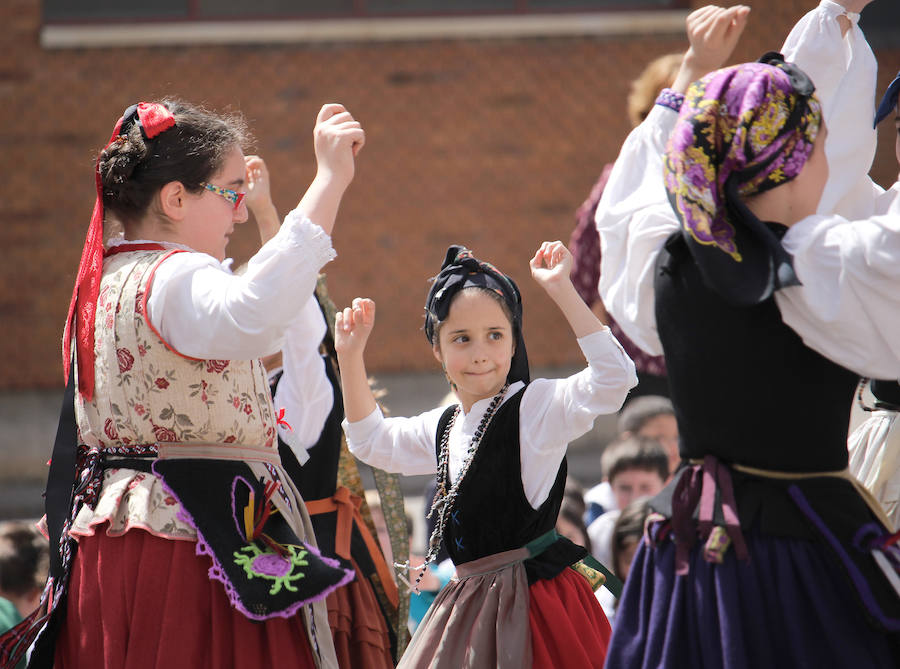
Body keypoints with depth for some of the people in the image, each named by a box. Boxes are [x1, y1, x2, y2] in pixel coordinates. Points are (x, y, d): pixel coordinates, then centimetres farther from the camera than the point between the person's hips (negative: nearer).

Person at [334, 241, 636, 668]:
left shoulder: (535, 407, -9)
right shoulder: (443, 427, 14)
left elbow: (612, 377, -25)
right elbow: (371, 440, 31)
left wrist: (562, 291, -27)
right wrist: (350, 356, 22)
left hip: (534, 598, -7)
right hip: (468, 606, 7)